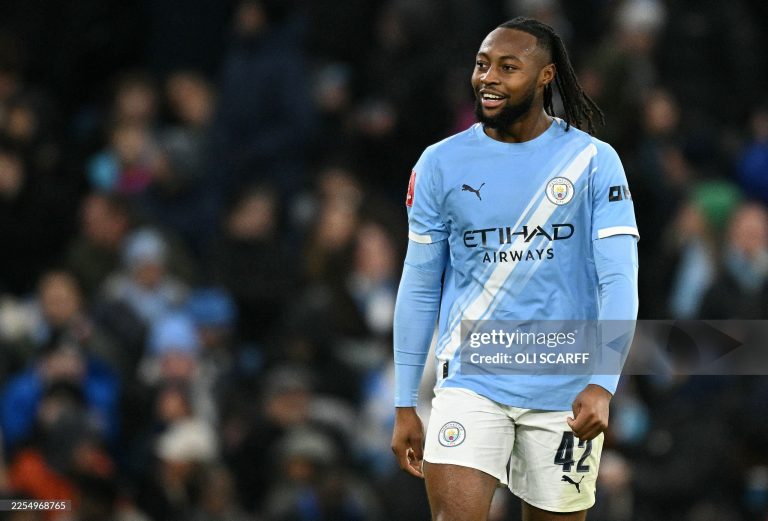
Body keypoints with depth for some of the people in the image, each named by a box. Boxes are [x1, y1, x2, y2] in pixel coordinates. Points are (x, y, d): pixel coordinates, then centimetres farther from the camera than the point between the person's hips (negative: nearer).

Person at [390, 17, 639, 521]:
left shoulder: (593, 161, -2)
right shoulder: (441, 164, 4)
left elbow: (619, 280, -8)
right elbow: (419, 289, 8)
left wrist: (602, 384, -22)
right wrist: (405, 405, 6)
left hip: (567, 392, 0)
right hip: (472, 381, 0)